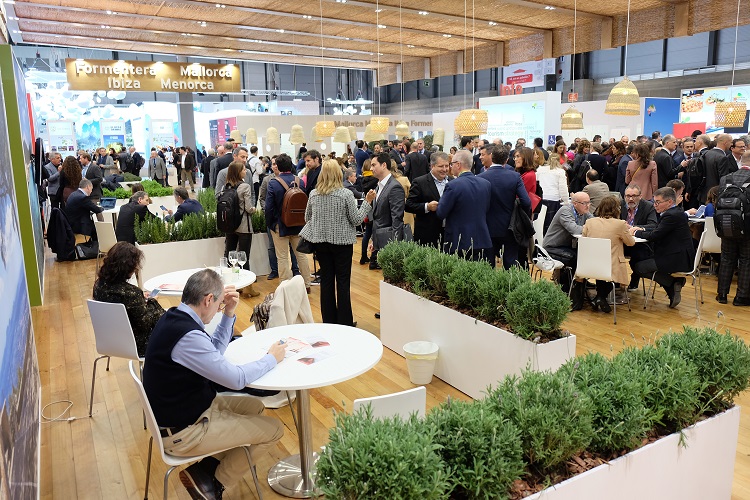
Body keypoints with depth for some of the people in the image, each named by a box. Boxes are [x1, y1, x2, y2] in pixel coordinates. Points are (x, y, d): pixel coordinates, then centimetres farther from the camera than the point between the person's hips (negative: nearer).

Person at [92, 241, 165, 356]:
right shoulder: (130, 292, -33)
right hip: (136, 344, -8)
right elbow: (145, 323, -22)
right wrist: (150, 302, -7)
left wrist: (141, 298, 4)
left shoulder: (99, 284, -10)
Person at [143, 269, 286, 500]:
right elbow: (236, 379, -24)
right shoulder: (188, 335, -31)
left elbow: (215, 352, 12)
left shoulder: (174, 317, -1)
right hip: (182, 431, -10)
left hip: (178, 412, 10)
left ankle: (209, 466, 15)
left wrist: (229, 313, 2)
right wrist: (271, 358, -8)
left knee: (255, 406, 20)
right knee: (274, 429, -4)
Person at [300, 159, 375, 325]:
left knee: (326, 280, 10)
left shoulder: (313, 194, -1)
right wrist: (367, 201, 1)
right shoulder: (346, 194, -12)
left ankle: (328, 321, 18)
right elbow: (356, 219, -7)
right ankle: (344, 322, 10)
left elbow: (307, 218, 10)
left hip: (321, 242, 3)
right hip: (342, 242, -3)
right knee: (343, 282, 4)